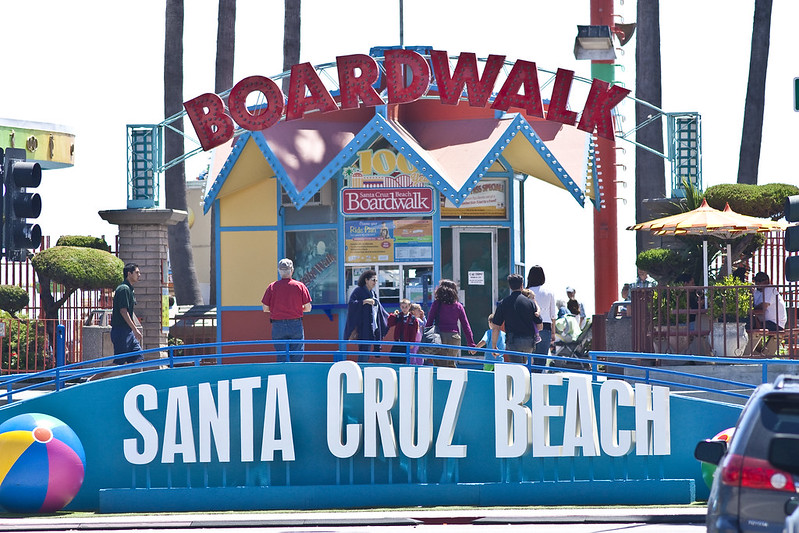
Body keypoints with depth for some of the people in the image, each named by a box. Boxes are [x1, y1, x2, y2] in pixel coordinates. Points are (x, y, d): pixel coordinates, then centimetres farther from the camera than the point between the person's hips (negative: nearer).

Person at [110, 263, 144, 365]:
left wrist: (135, 329, 20)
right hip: (121, 330, -10)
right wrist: (135, 329, -21)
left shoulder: (129, 289, 16)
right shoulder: (124, 289, -14)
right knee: (120, 362, -8)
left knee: (137, 358, 6)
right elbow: (123, 311, -20)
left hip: (129, 331, 10)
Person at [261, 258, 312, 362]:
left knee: (281, 358, 5)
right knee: (297, 357, 4)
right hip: (296, 325, 0)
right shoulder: (300, 286, -3)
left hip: (278, 326, 0)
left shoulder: (272, 287, -2)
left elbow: (265, 309, 0)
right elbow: (308, 307, -1)